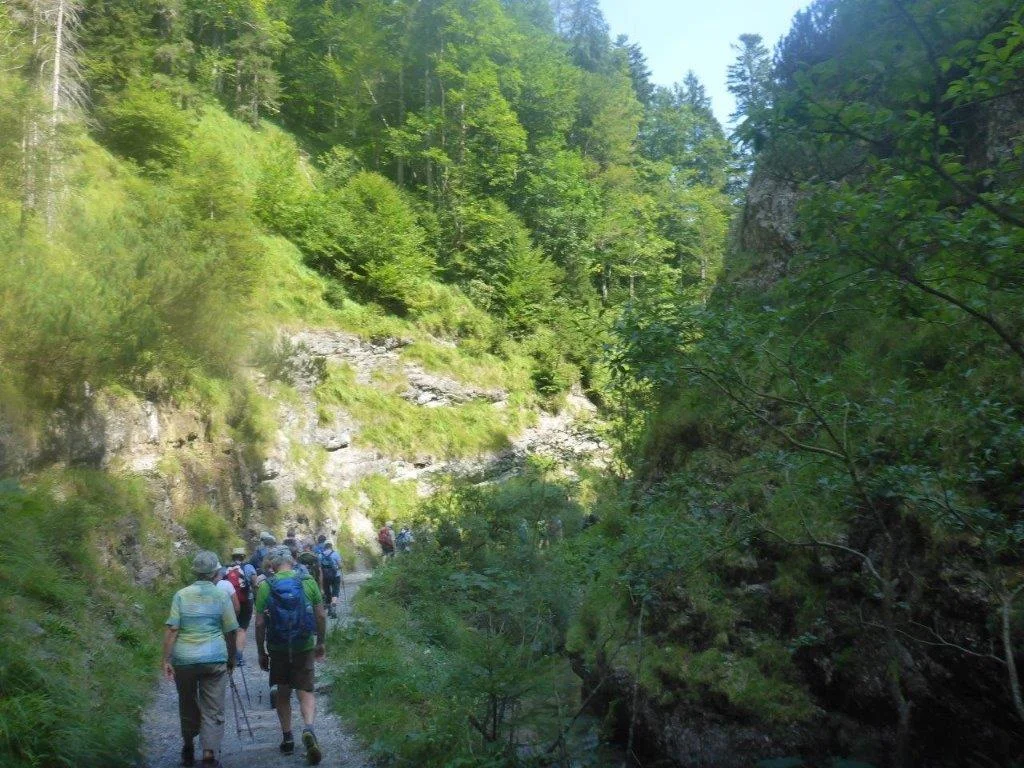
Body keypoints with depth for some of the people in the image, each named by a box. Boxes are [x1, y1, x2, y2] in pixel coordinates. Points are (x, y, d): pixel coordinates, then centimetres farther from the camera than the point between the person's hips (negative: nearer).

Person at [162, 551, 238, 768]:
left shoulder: (181, 595, 2)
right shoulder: (221, 596, 0)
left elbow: (171, 630, -5)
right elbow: (230, 633, 3)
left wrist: (167, 660, -1)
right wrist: (231, 659, 16)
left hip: (184, 659, 2)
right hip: (215, 659, -2)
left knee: (187, 706, 20)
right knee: (213, 711, 4)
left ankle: (188, 750, 37)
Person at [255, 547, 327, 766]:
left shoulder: (265, 586, -6)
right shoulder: (308, 582, -4)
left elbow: (260, 624, -5)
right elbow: (320, 617, 0)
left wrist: (261, 652, 6)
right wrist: (320, 643, 13)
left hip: (277, 649, 0)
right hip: (304, 647, 0)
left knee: (283, 693, 17)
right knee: (306, 692, 5)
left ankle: (287, 738, 24)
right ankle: (308, 729, -18)